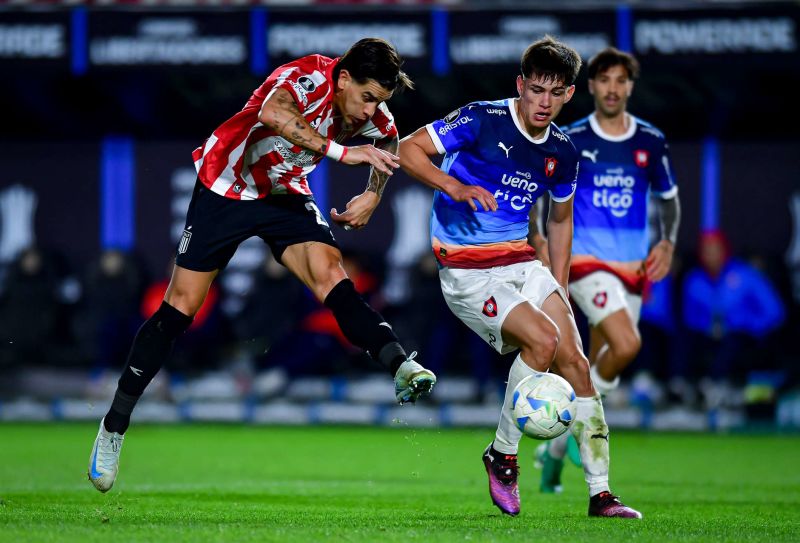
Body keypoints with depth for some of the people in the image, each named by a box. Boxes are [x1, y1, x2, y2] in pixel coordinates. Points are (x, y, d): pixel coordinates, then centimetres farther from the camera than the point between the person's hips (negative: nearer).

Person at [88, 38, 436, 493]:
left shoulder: (370, 109, -9)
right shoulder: (308, 77, -29)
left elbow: (389, 141, 17)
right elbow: (273, 114, -53)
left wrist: (373, 195, 3)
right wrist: (339, 151, -56)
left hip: (285, 193, 4)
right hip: (225, 186, -4)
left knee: (330, 274, -23)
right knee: (181, 307, -2)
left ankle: (401, 365, -41)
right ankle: (114, 426, 9)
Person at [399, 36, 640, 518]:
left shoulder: (563, 152, 7)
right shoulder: (482, 120, -12)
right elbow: (408, 150, -13)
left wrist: (559, 287, 14)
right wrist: (454, 186, -29)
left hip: (522, 263, 6)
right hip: (467, 271, -6)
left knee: (575, 361, -7)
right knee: (543, 340, -24)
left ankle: (601, 494, -2)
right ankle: (503, 454, -3)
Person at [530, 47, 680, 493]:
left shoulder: (651, 142, 6)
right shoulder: (569, 140, -3)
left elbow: (669, 198, 19)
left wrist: (668, 243, 2)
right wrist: (539, 239, -8)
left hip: (633, 268, 4)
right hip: (585, 261, -4)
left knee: (597, 370, 7)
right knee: (627, 344, -26)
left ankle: (556, 446, 25)